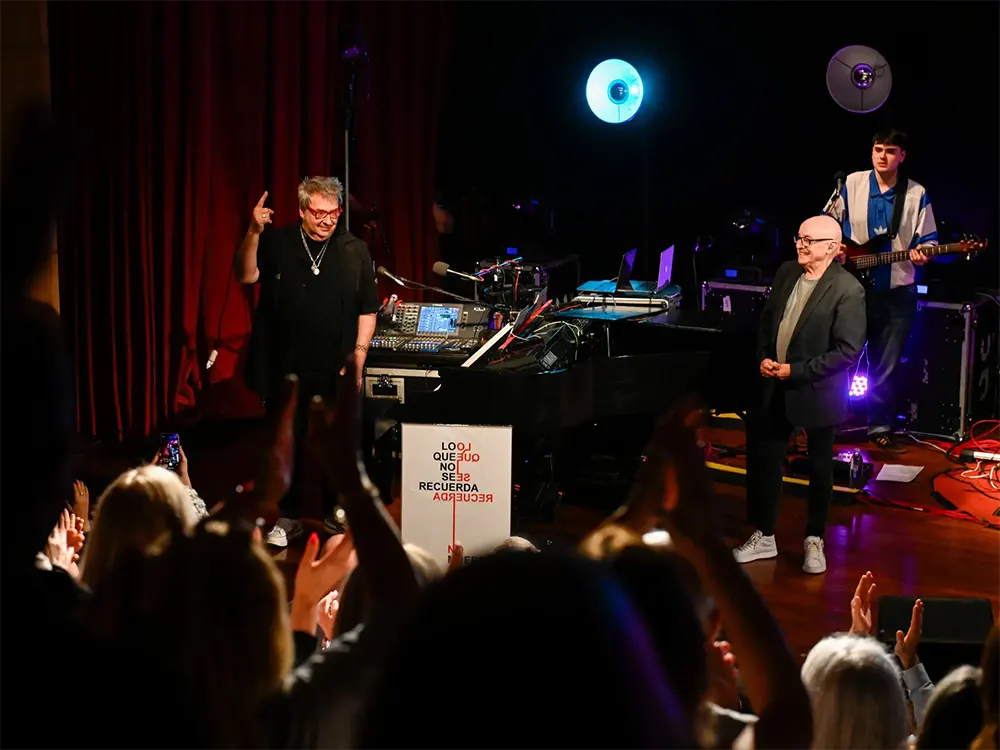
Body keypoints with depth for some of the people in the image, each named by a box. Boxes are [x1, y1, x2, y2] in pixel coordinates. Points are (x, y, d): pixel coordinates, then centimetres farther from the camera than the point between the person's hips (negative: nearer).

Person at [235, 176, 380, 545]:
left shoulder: (354, 251, 3)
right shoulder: (276, 242, 2)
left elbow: (367, 311, 4)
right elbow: (247, 275, -13)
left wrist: (357, 360, -3)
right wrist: (254, 232, -26)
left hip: (335, 372, 0)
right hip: (285, 369, 0)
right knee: (288, 443, 7)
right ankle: (288, 515, 18)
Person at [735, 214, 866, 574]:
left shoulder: (848, 290, -19)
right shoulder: (786, 272, 2)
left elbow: (848, 350, -20)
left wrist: (797, 370, -20)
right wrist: (764, 356, -3)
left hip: (816, 392, -6)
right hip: (774, 386, 6)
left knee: (819, 467, 11)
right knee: (762, 459, 10)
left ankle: (815, 540, 28)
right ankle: (764, 536, 25)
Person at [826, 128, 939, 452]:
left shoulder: (917, 194, -1)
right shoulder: (852, 184, 0)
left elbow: (929, 240, 2)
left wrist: (923, 254, -19)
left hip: (897, 291, 0)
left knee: (887, 364, 5)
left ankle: (880, 427, 15)